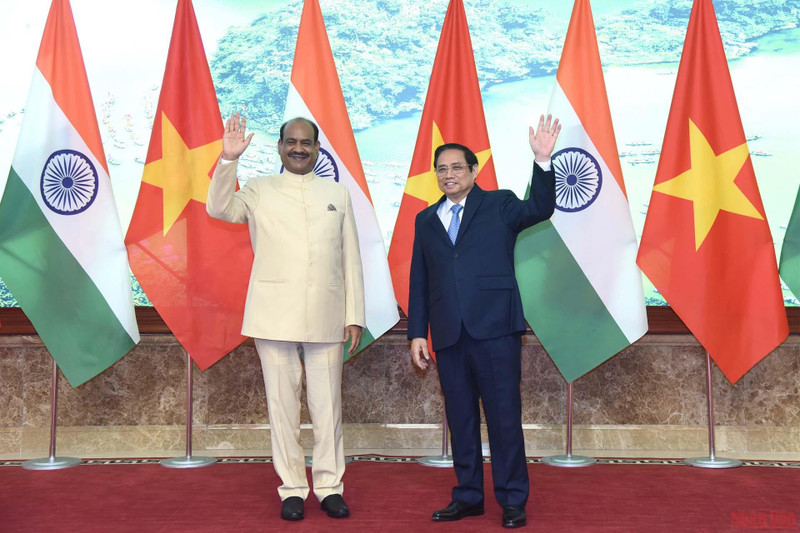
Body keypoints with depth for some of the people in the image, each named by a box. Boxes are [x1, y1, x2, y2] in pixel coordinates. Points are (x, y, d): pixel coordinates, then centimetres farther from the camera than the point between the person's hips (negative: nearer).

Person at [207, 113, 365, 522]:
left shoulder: (338, 194, 13)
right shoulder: (259, 190, 9)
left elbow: (351, 260, 10)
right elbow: (219, 209, -8)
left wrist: (355, 316, 5)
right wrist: (228, 159, -18)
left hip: (326, 318, 1)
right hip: (275, 316, -1)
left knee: (327, 405, 6)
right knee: (282, 403, 5)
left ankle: (330, 487, 19)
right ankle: (292, 489, 18)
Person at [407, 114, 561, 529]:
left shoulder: (499, 205, 6)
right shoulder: (426, 220, 15)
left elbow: (539, 210, -13)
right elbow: (418, 281, 13)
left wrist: (542, 161, -27)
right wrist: (417, 333, 6)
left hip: (495, 328, -4)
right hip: (448, 335, 4)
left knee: (504, 416, 1)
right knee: (460, 417, 11)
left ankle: (513, 501, 14)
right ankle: (468, 496, 25)